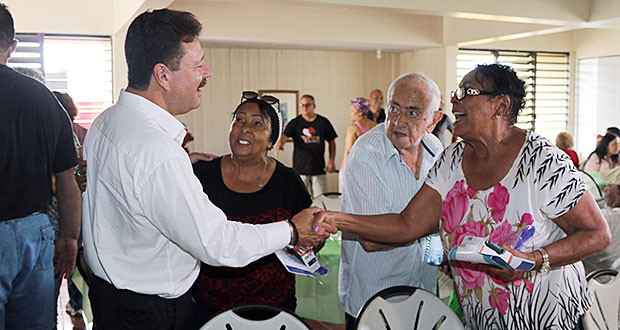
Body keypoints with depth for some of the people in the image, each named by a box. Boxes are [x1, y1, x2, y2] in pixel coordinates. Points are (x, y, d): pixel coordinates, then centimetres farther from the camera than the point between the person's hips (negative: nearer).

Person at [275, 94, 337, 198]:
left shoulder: (323, 122, 7)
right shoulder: (295, 123, 3)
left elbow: (331, 142, 12)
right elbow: (284, 135, -12)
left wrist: (331, 161, 4)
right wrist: (280, 144, -35)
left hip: (319, 168, 1)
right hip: (300, 168, -1)